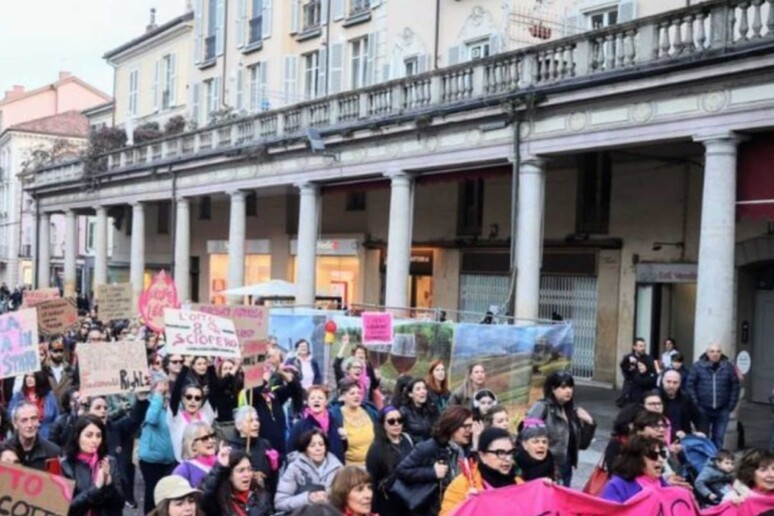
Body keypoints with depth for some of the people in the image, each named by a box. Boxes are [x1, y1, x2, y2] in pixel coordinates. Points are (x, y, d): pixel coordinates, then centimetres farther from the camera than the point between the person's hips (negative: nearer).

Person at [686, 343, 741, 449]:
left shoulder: (729, 367, 1)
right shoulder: (698, 366, -4)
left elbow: (735, 387, 4)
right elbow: (690, 385, -3)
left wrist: (731, 406, 0)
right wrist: (695, 404, -8)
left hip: (722, 411, 1)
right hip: (703, 410, -1)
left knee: (719, 438, 7)